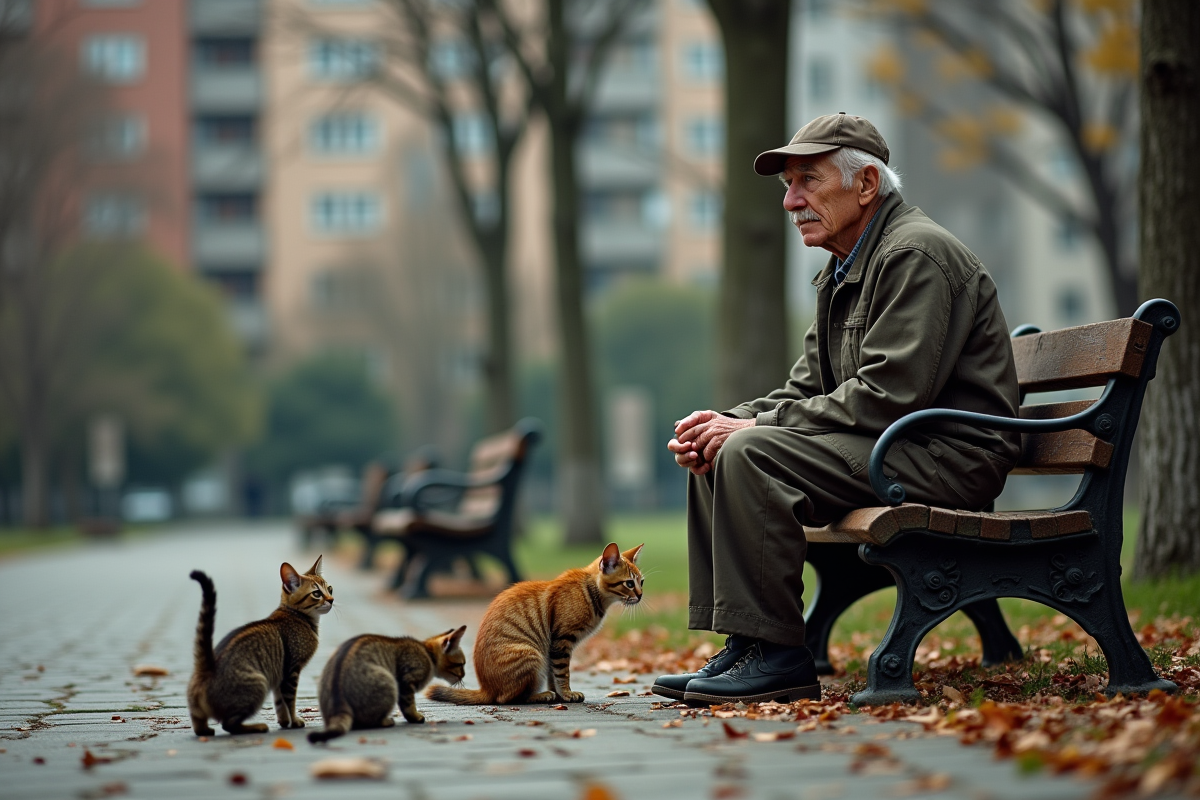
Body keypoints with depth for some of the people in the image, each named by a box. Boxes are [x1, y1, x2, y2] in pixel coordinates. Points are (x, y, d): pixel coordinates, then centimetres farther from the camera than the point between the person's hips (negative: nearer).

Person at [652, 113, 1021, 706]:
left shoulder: (916, 254, -14)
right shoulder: (844, 270, 18)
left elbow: (885, 397, -23)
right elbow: (807, 389, 16)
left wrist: (755, 426, -18)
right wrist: (731, 420, -4)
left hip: (949, 456, -10)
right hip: (886, 446, 10)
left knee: (750, 454, -25)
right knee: (714, 453, 5)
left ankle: (777, 656, -21)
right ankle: (743, 650, 1)